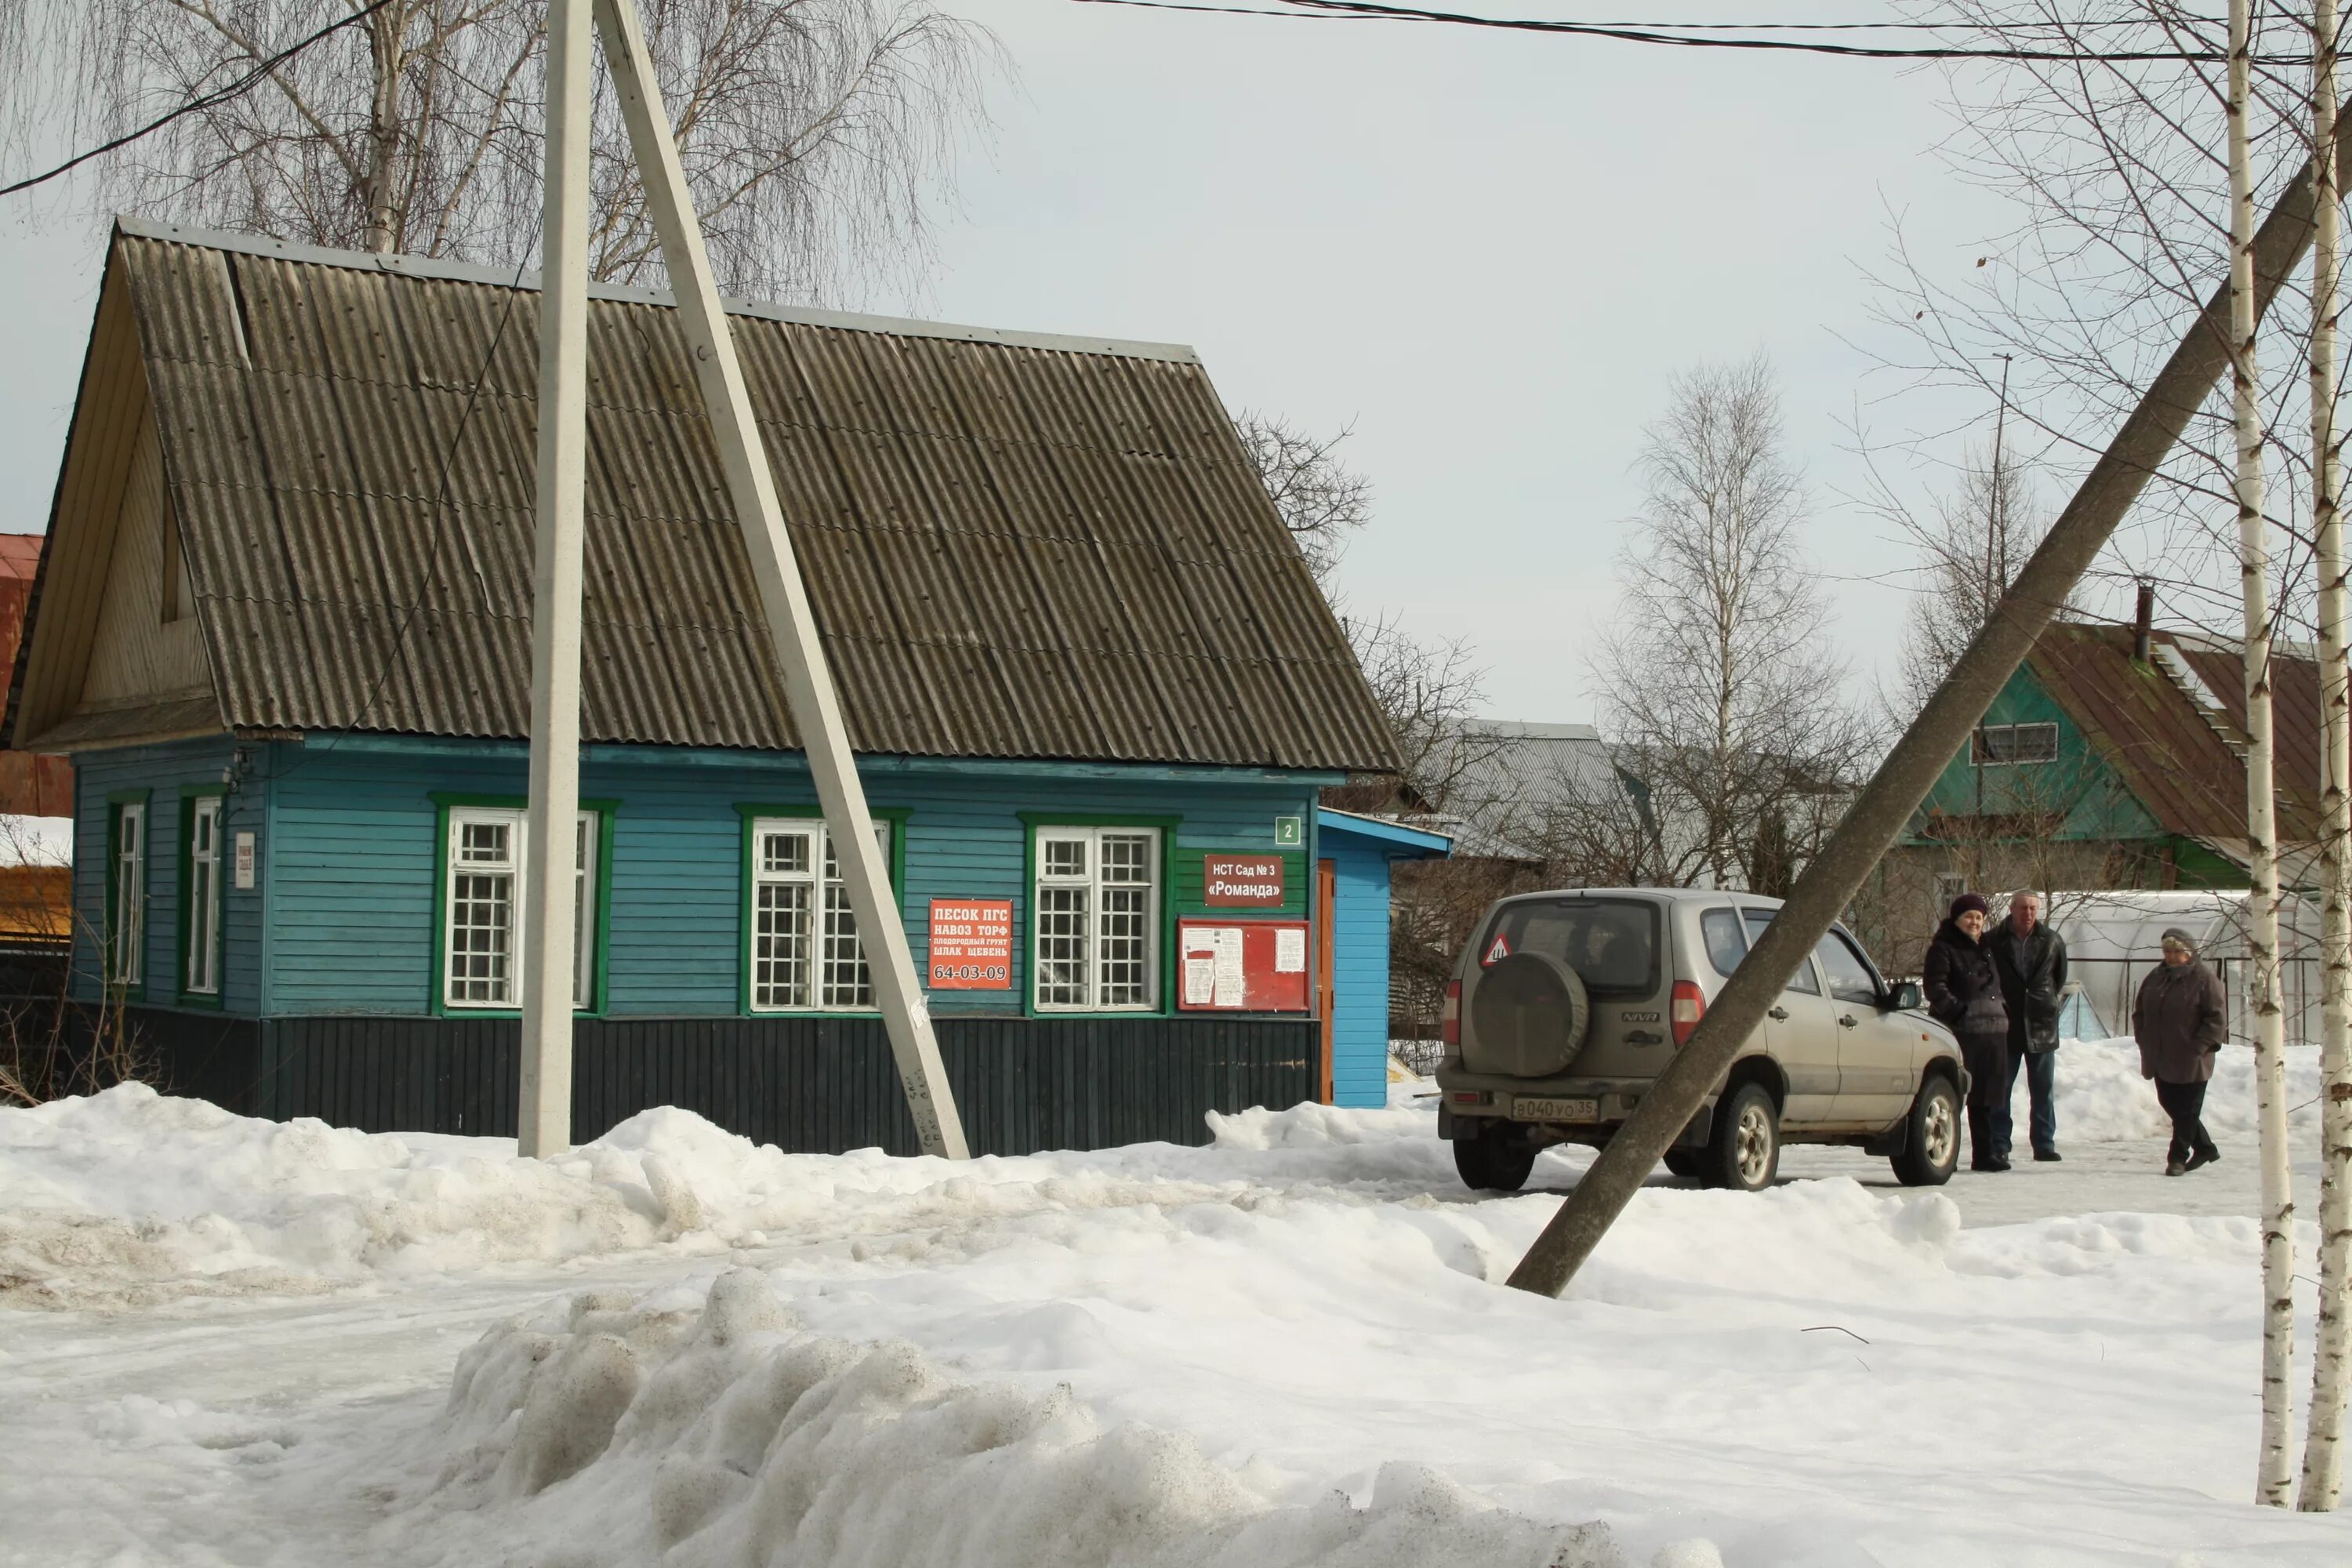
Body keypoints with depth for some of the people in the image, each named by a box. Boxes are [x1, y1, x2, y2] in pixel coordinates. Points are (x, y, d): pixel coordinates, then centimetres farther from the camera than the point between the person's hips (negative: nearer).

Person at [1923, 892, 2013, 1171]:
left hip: (1992, 1032, 8)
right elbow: (1935, 986, -13)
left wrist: (2001, 1011, 14)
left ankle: (1985, 1155, 17)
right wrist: (1957, 1009, -23)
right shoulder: (1943, 949, -3)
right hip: (1960, 1032, -8)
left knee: (1987, 1097, 10)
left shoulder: (1986, 949, 22)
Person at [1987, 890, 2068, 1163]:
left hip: (2041, 1026, 2)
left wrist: (2048, 1002, 12)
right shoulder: (1994, 941, -4)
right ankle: (1998, 1144, 7)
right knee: (2000, 1088, 3)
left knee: (2044, 1089, 6)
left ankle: (2044, 1143, 12)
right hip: (2005, 1026, -2)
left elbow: (2060, 977, 17)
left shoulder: (2052, 941, 3)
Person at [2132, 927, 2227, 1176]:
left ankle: (2178, 1157, 8)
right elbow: (2139, 1011, 18)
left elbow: (2218, 1018, -12)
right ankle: (2205, 1147, 28)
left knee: (2187, 1110, 0)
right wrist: (2145, 1041, 6)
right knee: (2170, 1103, 13)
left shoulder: (2204, 979, -10)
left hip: (2191, 1062, -7)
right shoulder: (2156, 977, 9)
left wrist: (2199, 1046, -17)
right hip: (2161, 1059, 7)